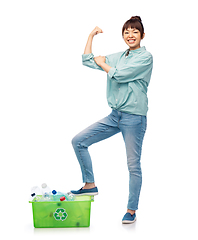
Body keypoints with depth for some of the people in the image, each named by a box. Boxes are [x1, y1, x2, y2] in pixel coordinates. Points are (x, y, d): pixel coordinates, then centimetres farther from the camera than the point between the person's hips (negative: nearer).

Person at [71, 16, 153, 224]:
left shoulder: (145, 57, -6)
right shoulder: (118, 57, 14)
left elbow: (119, 75, -15)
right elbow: (87, 60, 15)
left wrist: (102, 63, 1)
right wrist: (91, 35, 13)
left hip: (134, 117, -7)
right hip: (115, 116, 7)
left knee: (133, 164, 0)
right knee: (78, 141, 0)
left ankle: (131, 210, 12)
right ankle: (90, 185, 12)